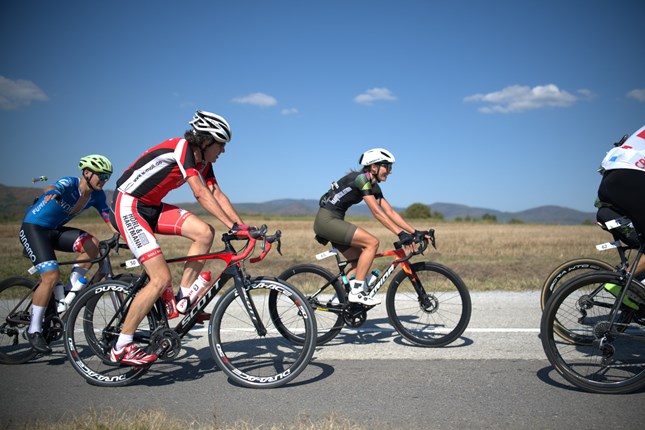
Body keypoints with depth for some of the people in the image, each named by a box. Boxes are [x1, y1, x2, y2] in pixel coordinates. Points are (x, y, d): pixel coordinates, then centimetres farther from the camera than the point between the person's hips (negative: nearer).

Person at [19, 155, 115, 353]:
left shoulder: (96, 195, -4)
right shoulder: (70, 183, -23)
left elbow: (110, 219, -6)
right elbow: (52, 188, -45)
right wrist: (52, 193, -69)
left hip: (54, 230, 7)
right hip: (32, 227, -7)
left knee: (92, 244, -19)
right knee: (51, 275, -22)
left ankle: (66, 295, -6)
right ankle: (34, 330, -6)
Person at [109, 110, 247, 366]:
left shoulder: (202, 160, 5)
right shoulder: (181, 148, -22)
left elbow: (217, 195, 1)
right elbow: (201, 194, -30)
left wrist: (243, 225, -9)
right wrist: (232, 225, -32)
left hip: (151, 207, 9)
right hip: (128, 207, -9)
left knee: (205, 233, -8)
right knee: (162, 279, -16)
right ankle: (121, 348, -4)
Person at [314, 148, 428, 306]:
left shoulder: (374, 187, 12)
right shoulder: (361, 179, -16)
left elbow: (391, 212, 8)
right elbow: (377, 212, -22)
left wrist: (415, 231, 1)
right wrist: (400, 233, -26)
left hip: (333, 221, 10)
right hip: (327, 220, -10)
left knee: (359, 261, 8)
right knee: (372, 242, -17)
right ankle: (356, 292, -15)